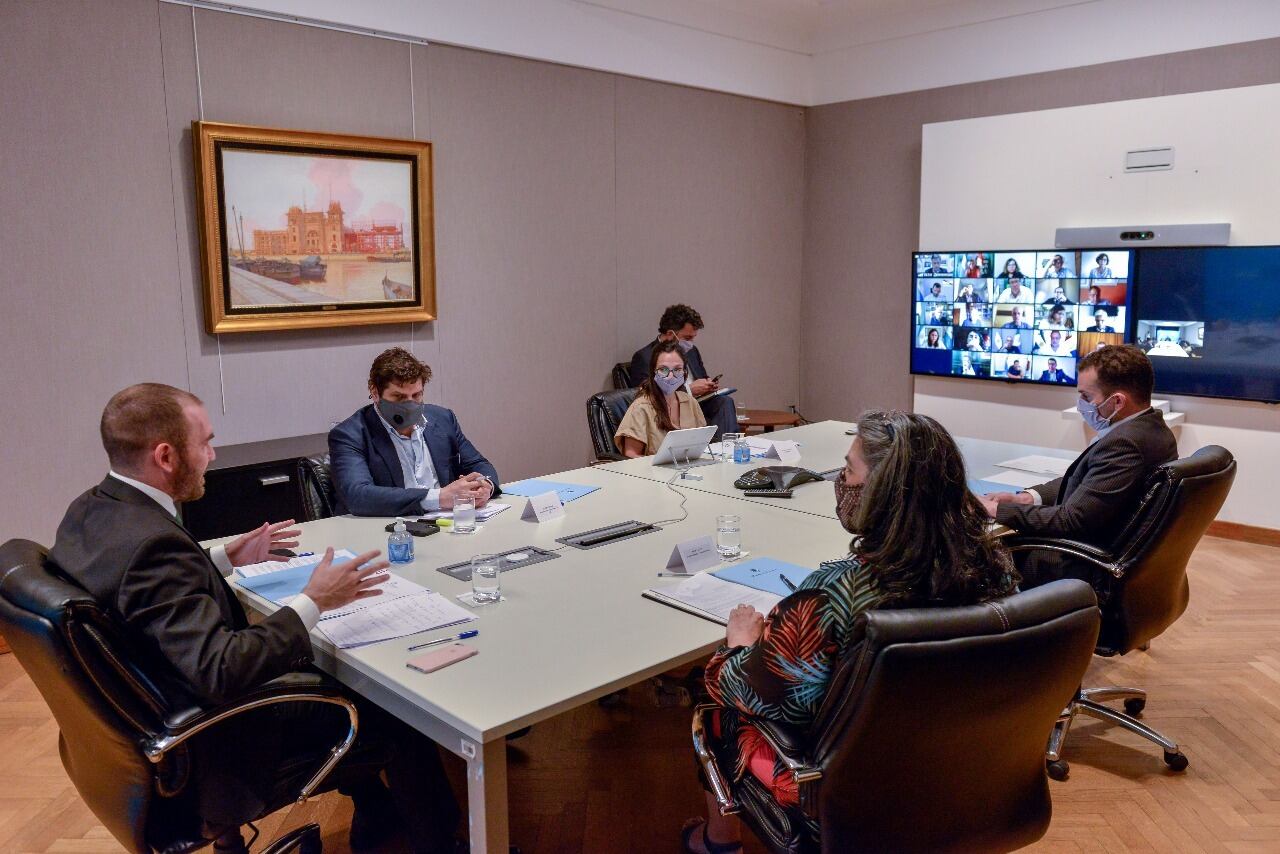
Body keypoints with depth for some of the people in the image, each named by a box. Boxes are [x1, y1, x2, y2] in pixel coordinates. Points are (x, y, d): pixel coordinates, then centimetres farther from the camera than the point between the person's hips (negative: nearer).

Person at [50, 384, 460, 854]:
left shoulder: (90, 510, -4)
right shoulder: (152, 543, -33)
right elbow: (220, 672, -37)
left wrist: (223, 559, 11)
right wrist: (314, 602, -30)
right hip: (218, 740, -10)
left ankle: (373, 804, 39)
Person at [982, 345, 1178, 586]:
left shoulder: (1124, 444, -27)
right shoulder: (1152, 427, 4)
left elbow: (1070, 521, -26)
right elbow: (1082, 481, 12)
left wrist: (996, 510, -17)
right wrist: (1027, 497, -1)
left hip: (1095, 574, -9)